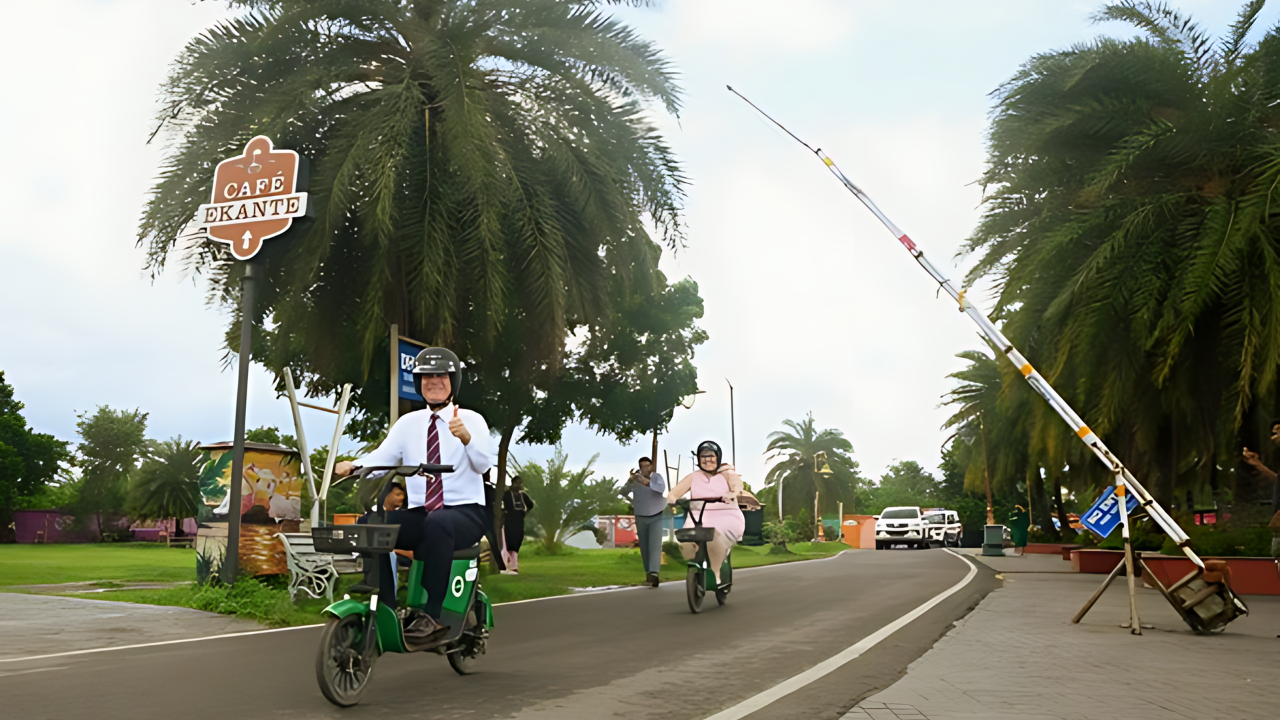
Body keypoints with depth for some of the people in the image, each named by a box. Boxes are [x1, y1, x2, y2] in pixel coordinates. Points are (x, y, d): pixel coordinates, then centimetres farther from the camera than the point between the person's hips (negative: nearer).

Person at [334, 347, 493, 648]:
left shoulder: (471, 420, 2)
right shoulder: (408, 423, 13)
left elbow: (483, 465, -14)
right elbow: (381, 457, -1)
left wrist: (465, 437, -34)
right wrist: (353, 465, -22)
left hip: (465, 513, -4)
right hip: (418, 513, 4)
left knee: (438, 523, -38)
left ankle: (431, 615, -34)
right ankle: (385, 609, -17)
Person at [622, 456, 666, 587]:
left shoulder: (657, 477, -10)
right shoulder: (635, 480, -4)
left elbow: (661, 489, -30)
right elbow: (623, 492, -7)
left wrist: (647, 482, -47)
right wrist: (630, 480, -26)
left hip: (657, 517, -3)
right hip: (641, 518, 3)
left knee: (655, 545, -17)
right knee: (644, 547, 8)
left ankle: (654, 574, -28)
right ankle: (648, 574, 19)